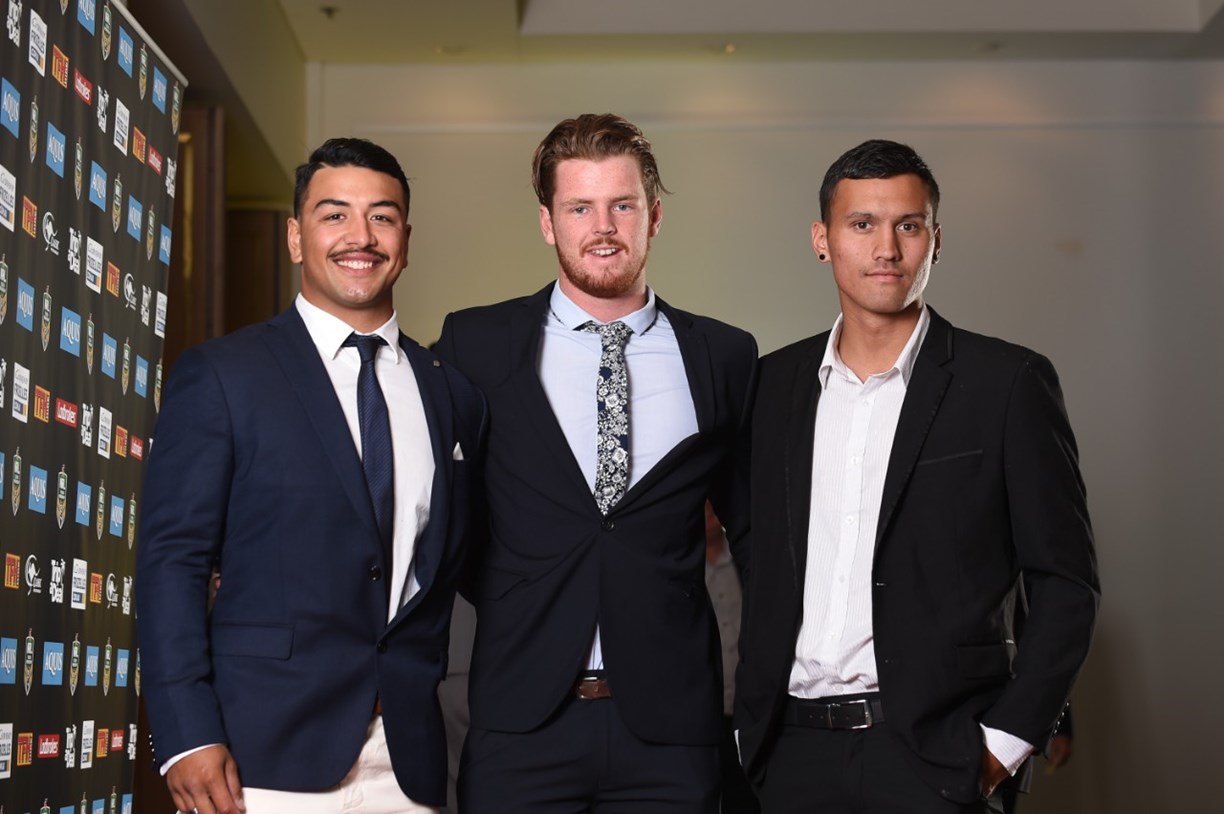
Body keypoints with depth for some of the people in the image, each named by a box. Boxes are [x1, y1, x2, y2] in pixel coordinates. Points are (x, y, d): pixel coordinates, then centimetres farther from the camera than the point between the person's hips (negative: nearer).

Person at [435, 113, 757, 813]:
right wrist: (515, 611, 2)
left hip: (670, 727, 1)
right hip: (522, 721, 0)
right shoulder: (477, 344, 2)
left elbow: (751, 524, 14)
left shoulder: (725, 357, 5)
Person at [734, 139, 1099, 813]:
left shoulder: (1008, 383, -3)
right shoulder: (775, 383, 8)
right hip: (793, 752, 4)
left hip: (934, 757, -3)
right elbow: (763, 568, 12)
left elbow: (1065, 582, -3)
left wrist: (1004, 744, -8)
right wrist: (751, 725, 6)